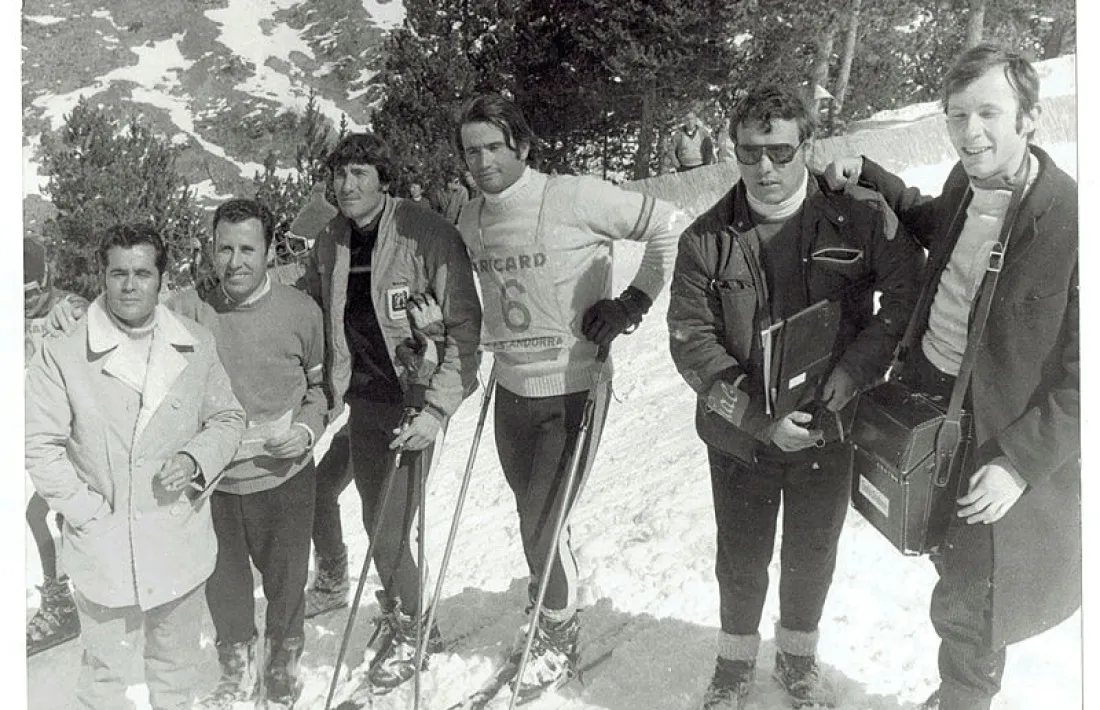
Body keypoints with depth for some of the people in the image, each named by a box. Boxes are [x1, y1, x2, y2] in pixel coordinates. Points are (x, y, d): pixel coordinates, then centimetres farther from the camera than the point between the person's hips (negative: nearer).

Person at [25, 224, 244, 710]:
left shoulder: (196, 345, -1)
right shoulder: (62, 354, -11)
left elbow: (228, 417, 7)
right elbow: (40, 446, -8)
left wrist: (196, 459, -12)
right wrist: (88, 511, -12)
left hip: (181, 540, 3)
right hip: (103, 548, -3)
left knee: (177, 664, 22)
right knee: (105, 669, 12)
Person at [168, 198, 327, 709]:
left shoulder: (301, 311, -9)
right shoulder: (188, 310, -9)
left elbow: (319, 384, 5)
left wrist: (308, 429, -10)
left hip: (284, 478, -1)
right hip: (212, 480, 1)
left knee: (286, 585, 16)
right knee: (223, 586, 20)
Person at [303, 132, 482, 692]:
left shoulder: (426, 235, -15)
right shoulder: (330, 243, 4)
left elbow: (465, 327, -16)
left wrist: (438, 410, -22)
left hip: (408, 406, -6)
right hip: (352, 400, 6)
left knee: (386, 526, -8)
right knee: (312, 490, 18)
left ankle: (407, 630, 21)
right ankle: (331, 576, 51)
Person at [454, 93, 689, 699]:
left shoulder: (574, 198, -16)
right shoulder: (471, 221, 4)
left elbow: (670, 226, -12)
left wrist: (632, 303, -13)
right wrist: (492, 347, 12)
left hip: (573, 393, -6)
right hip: (512, 392, 6)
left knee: (542, 528, -3)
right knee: (532, 518, 18)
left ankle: (560, 638, 23)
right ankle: (555, 591, 46)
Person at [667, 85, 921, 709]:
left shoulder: (860, 215, -11)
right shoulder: (707, 241, -10)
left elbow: (909, 293, -4)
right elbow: (691, 342, -11)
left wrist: (856, 367, -15)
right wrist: (761, 418, -19)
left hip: (831, 425, 0)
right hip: (740, 435, 0)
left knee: (813, 555, 19)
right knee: (742, 560, 16)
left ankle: (799, 658, 45)